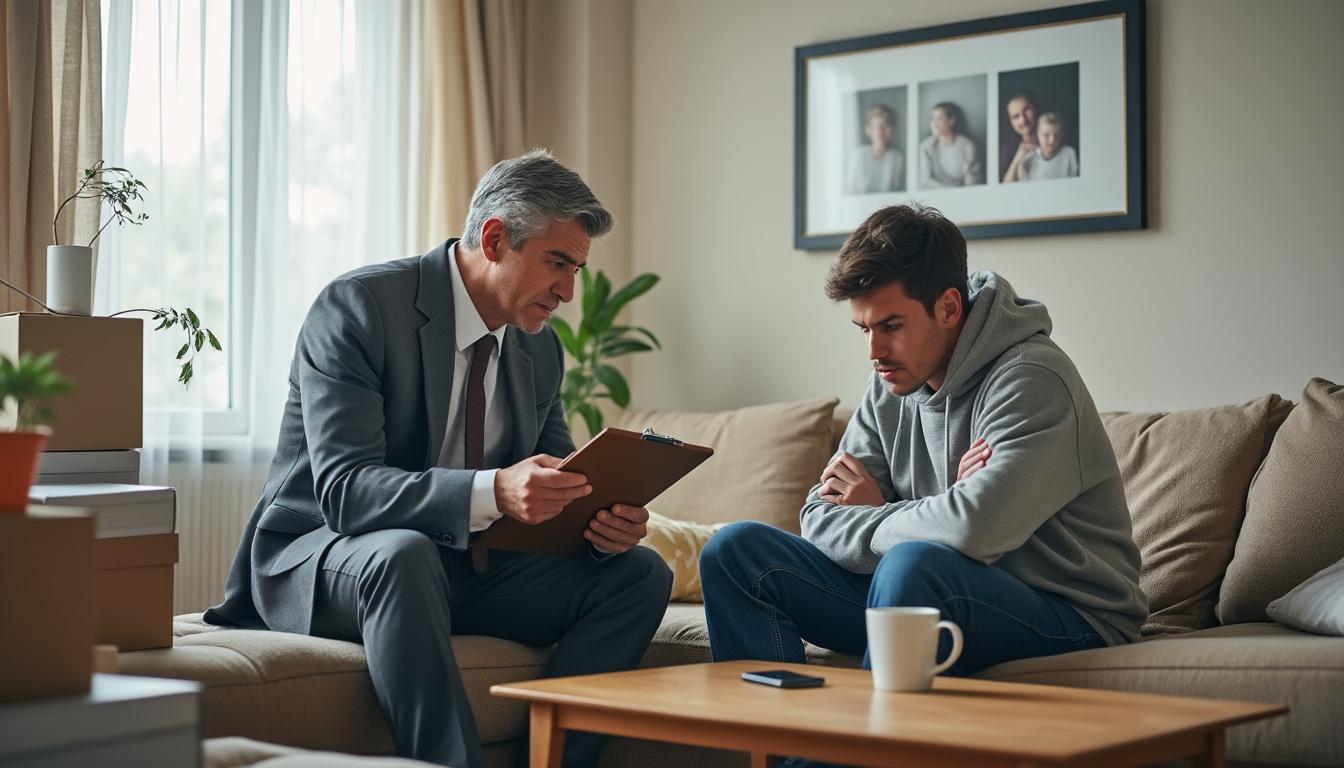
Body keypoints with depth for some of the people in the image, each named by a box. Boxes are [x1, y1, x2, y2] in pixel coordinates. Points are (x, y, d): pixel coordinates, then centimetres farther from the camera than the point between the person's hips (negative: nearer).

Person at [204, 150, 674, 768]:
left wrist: (604, 521, -15)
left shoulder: (540, 348, 6)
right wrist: (492, 491, -41)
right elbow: (344, 491, -26)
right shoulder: (358, 306, -16)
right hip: (318, 561, -6)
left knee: (639, 573, -11)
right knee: (404, 554, -39)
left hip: (465, 565, 7)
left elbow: (548, 490, 10)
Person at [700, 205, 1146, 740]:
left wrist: (873, 517, -12)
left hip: (1065, 617, -7)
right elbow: (820, 519, 2)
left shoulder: (1032, 378, -19)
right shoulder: (892, 386, 4)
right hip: (928, 596, 7)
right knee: (735, 551, -2)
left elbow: (975, 530, -34)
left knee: (913, 566, -38)